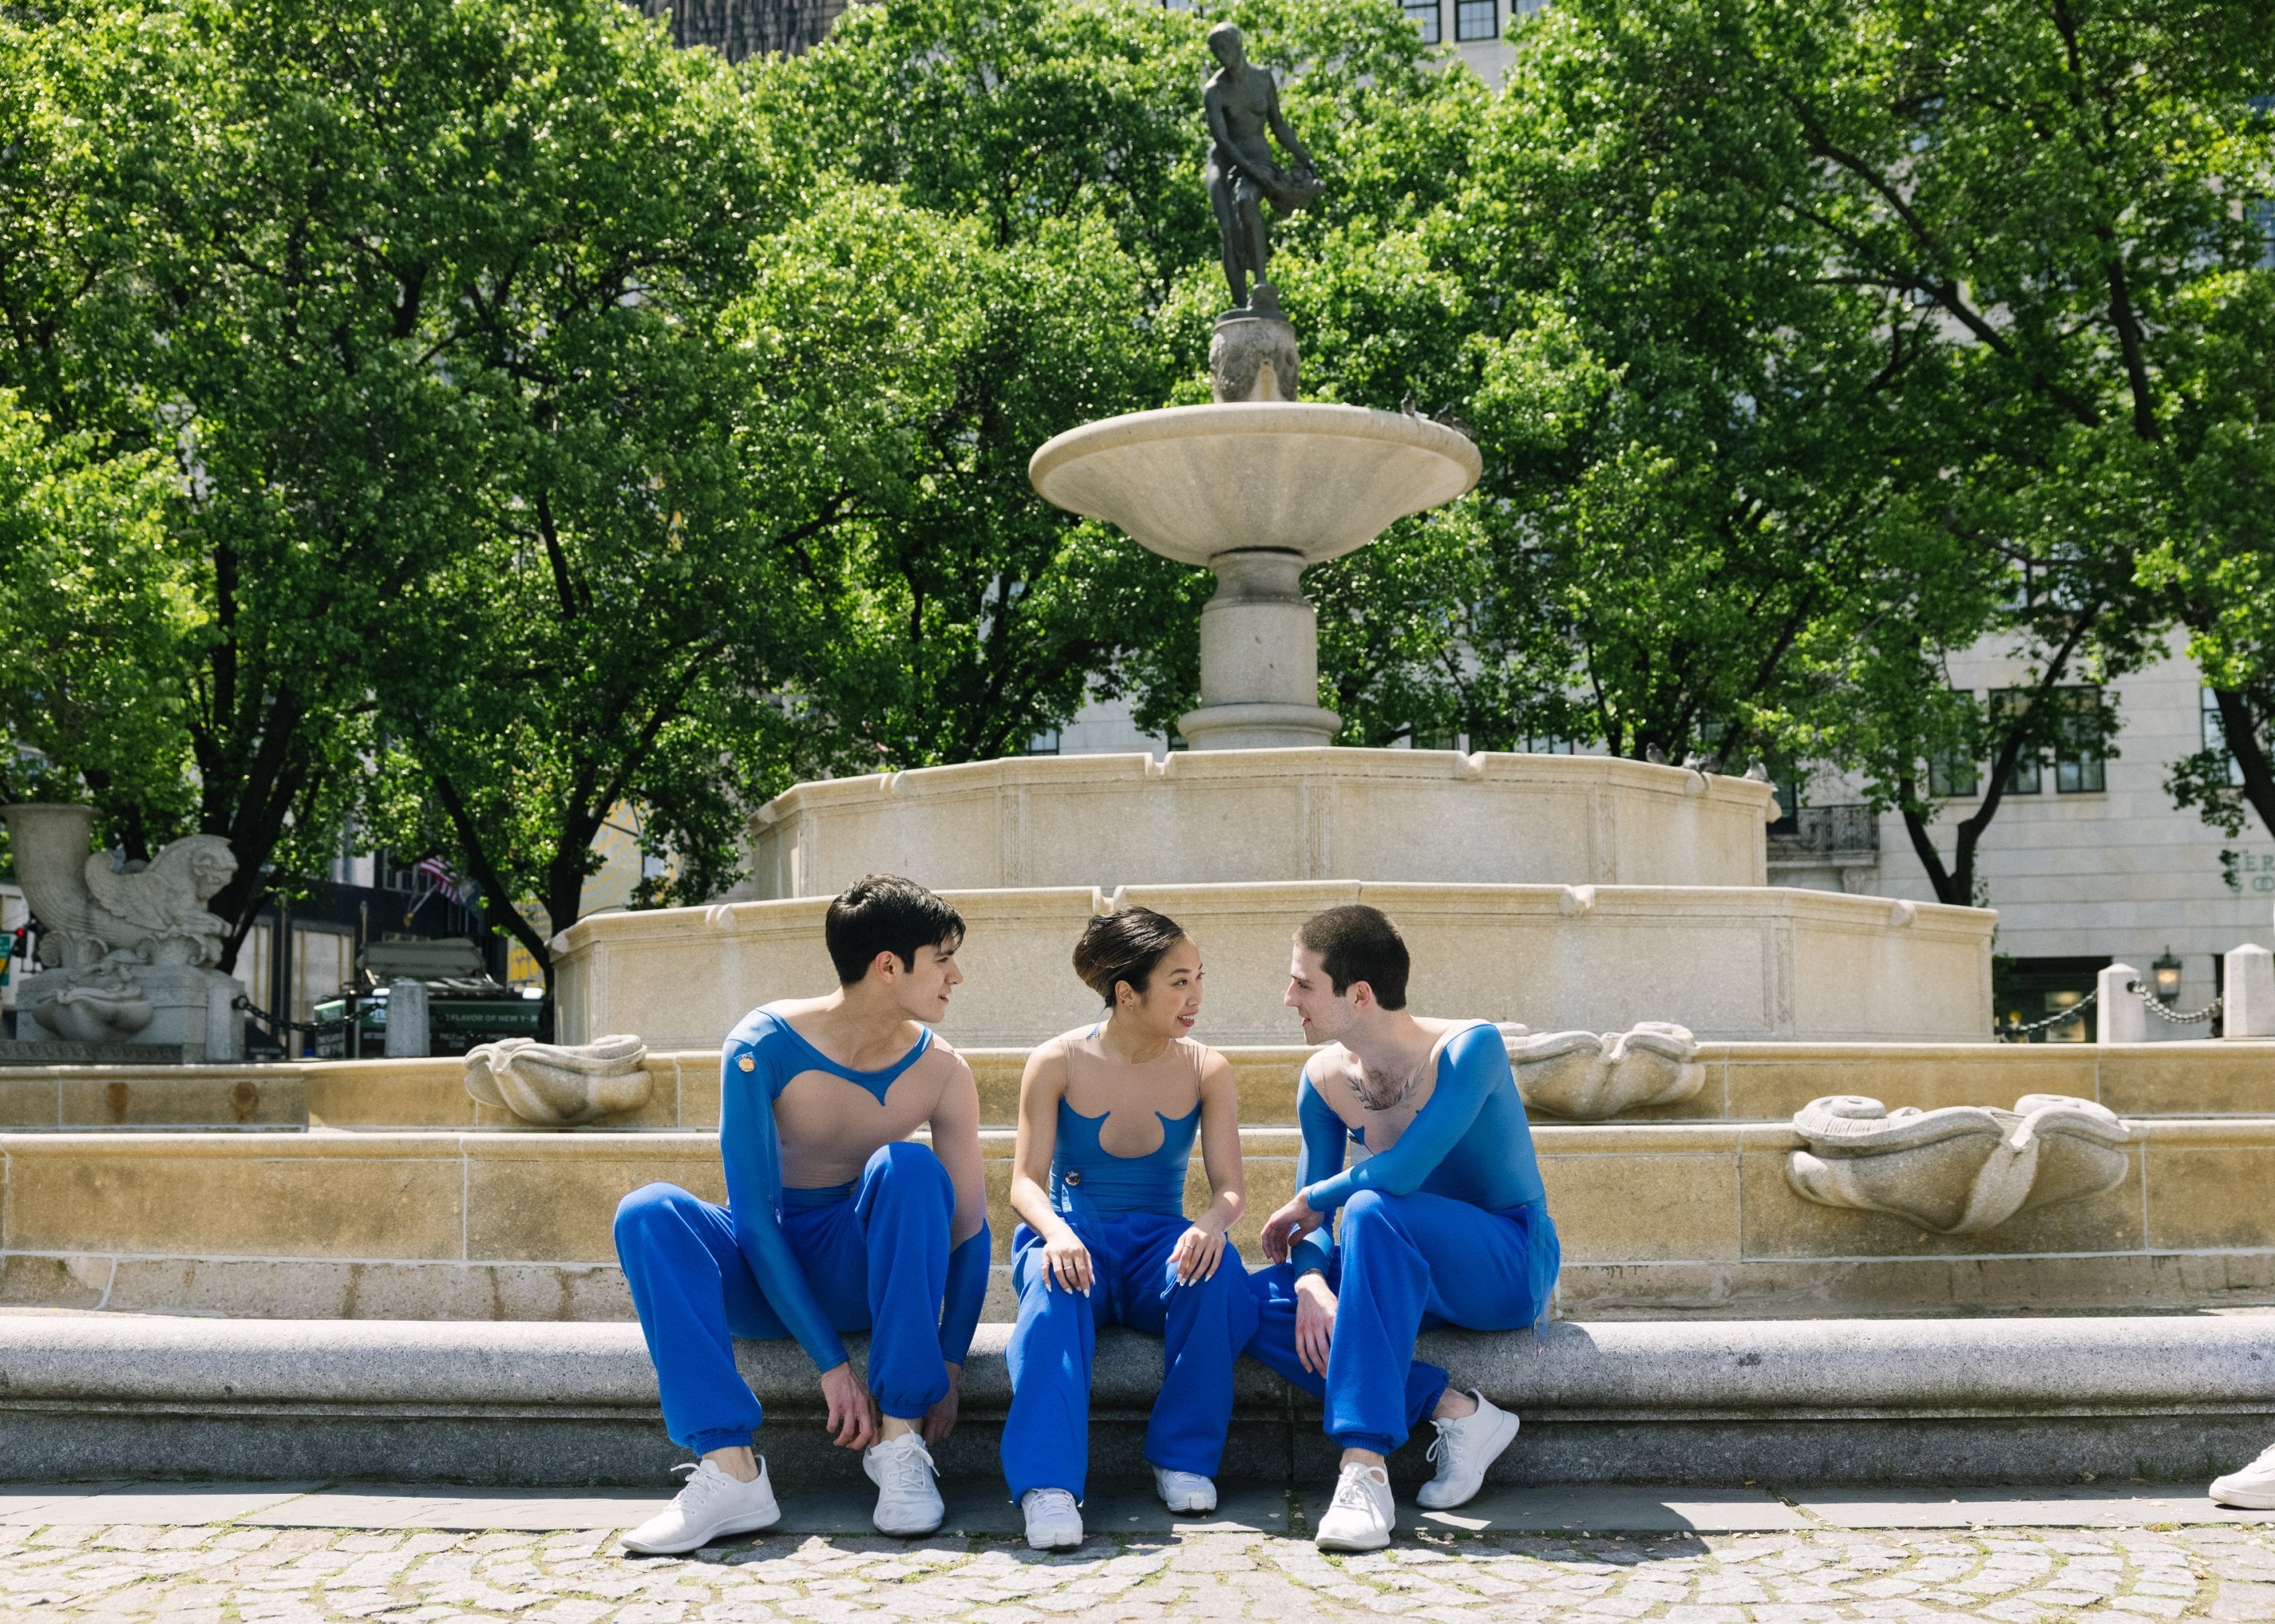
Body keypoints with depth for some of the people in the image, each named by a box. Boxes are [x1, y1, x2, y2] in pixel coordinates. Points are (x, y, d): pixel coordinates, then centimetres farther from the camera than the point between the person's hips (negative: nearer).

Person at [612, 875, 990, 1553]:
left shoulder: (941, 1072, -10)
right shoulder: (764, 1046, -18)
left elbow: (970, 1227, -5)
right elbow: (754, 1215, -21)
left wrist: (947, 1370, -15)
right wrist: (831, 1363, -26)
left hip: (868, 1271, 1)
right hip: (762, 1280, 0)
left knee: (907, 1167, -29)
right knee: (647, 1211, -29)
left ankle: (899, 1439, -27)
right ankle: (730, 1470, -39)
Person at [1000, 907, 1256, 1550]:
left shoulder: (1207, 1071, 2)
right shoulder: (1058, 1063, -4)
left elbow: (1230, 1186, -5)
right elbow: (1026, 1182, -7)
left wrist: (1213, 1222, -31)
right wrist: (1056, 1232, -32)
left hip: (1157, 1243, 2)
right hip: (1075, 1234, -2)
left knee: (1214, 1273, -33)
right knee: (1054, 1284, -37)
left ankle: (1184, 1456, -18)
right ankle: (1047, 1483, -48)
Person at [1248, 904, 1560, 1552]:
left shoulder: (1469, 1047, -20)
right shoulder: (1324, 1078, 0)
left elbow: (1400, 1172, -31)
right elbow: (1309, 1220, 1)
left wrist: (1310, 1202, -14)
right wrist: (1310, 1278, -21)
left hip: (1512, 1265, -6)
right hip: (1417, 1271, 7)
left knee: (1371, 1211, -35)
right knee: (1258, 1305, -16)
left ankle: (1365, 1467, -38)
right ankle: (1455, 1412, -17)